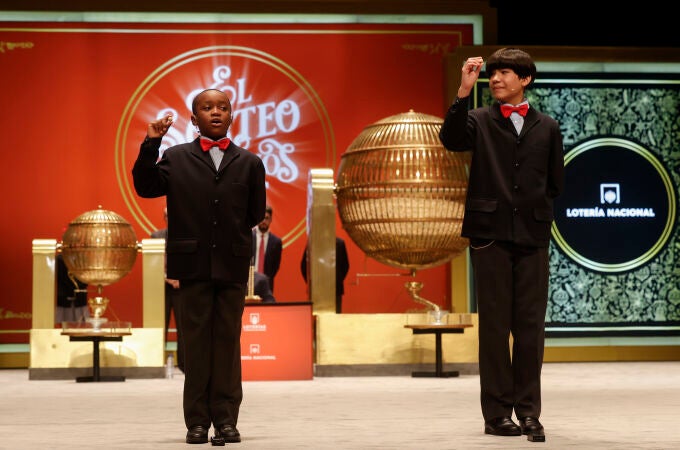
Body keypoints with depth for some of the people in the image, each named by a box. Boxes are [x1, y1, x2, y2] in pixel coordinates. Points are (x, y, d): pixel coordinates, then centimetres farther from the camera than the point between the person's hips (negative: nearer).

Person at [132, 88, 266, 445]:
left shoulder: (249, 162, 9)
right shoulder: (176, 158, 7)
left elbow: (256, 212, 10)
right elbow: (145, 187, -4)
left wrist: (236, 234, 4)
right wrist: (151, 144, -9)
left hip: (232, 264, 1)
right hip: (193, 264, -1)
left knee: (228, 340, 4)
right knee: (195, 341, 3)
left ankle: (226, 419, 8)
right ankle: (197, 421, 7)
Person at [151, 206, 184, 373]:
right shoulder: (156, 235, 7)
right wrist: (167, 279, -9)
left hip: (182, 287, -1)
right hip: (162, 286, 1)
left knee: (183, 327, -2)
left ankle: (183, 363, 2)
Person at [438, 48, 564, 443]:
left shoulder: (547, 127, 12)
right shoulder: (480, 120, 7)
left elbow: (556, 183, 16)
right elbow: (451, 140, -14)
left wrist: (536, 212, 6)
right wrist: (464, 91, -21)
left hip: (532, 236, 2)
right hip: (490, 233, -1)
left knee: (531, 325, 1)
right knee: (495, 324, 1)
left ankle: (529, 412, 6)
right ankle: (498, 413, 5)